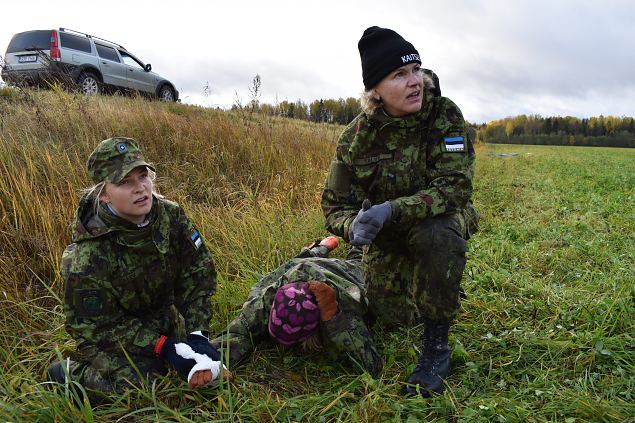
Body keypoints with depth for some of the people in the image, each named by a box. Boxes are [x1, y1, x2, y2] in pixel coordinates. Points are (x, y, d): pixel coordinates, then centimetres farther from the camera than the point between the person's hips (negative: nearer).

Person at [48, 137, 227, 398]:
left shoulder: (170, 216, -20)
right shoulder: (90, 259, -33)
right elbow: (100, 327, -23)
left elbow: (198, 271, -13)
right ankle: (70, 373, 5)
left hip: (161, 313, 5)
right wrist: (165, 348, -29)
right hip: (107, 333, -5)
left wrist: (197, 332, -22)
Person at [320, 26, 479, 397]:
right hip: (387, 237, 3)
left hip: (441, 218, -2)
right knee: (394, 318, 5)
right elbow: (336, 204, -10)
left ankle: (437, 348, -18)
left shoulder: (445, 115, -21)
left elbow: (455, 186, -30)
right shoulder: (357, 138, -16)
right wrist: (353, 226, -35)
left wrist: (392, 209, -44)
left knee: (437, 237, -38)